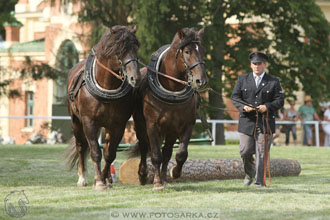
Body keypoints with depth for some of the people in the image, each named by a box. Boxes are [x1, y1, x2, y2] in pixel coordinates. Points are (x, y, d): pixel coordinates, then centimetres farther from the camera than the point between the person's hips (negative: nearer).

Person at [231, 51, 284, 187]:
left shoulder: (273, 82, 6)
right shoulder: (243, 79, 11)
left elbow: (280, 100, 1)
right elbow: (235, 97, 6)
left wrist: (267, 106, -18)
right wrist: (243, 106, -14)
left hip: (265, 122, -1)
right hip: (247, 121, 2)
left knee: (261, 153, -3)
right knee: (245, 151, 2)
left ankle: (259, 180, 3)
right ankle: (249, 174, 29)